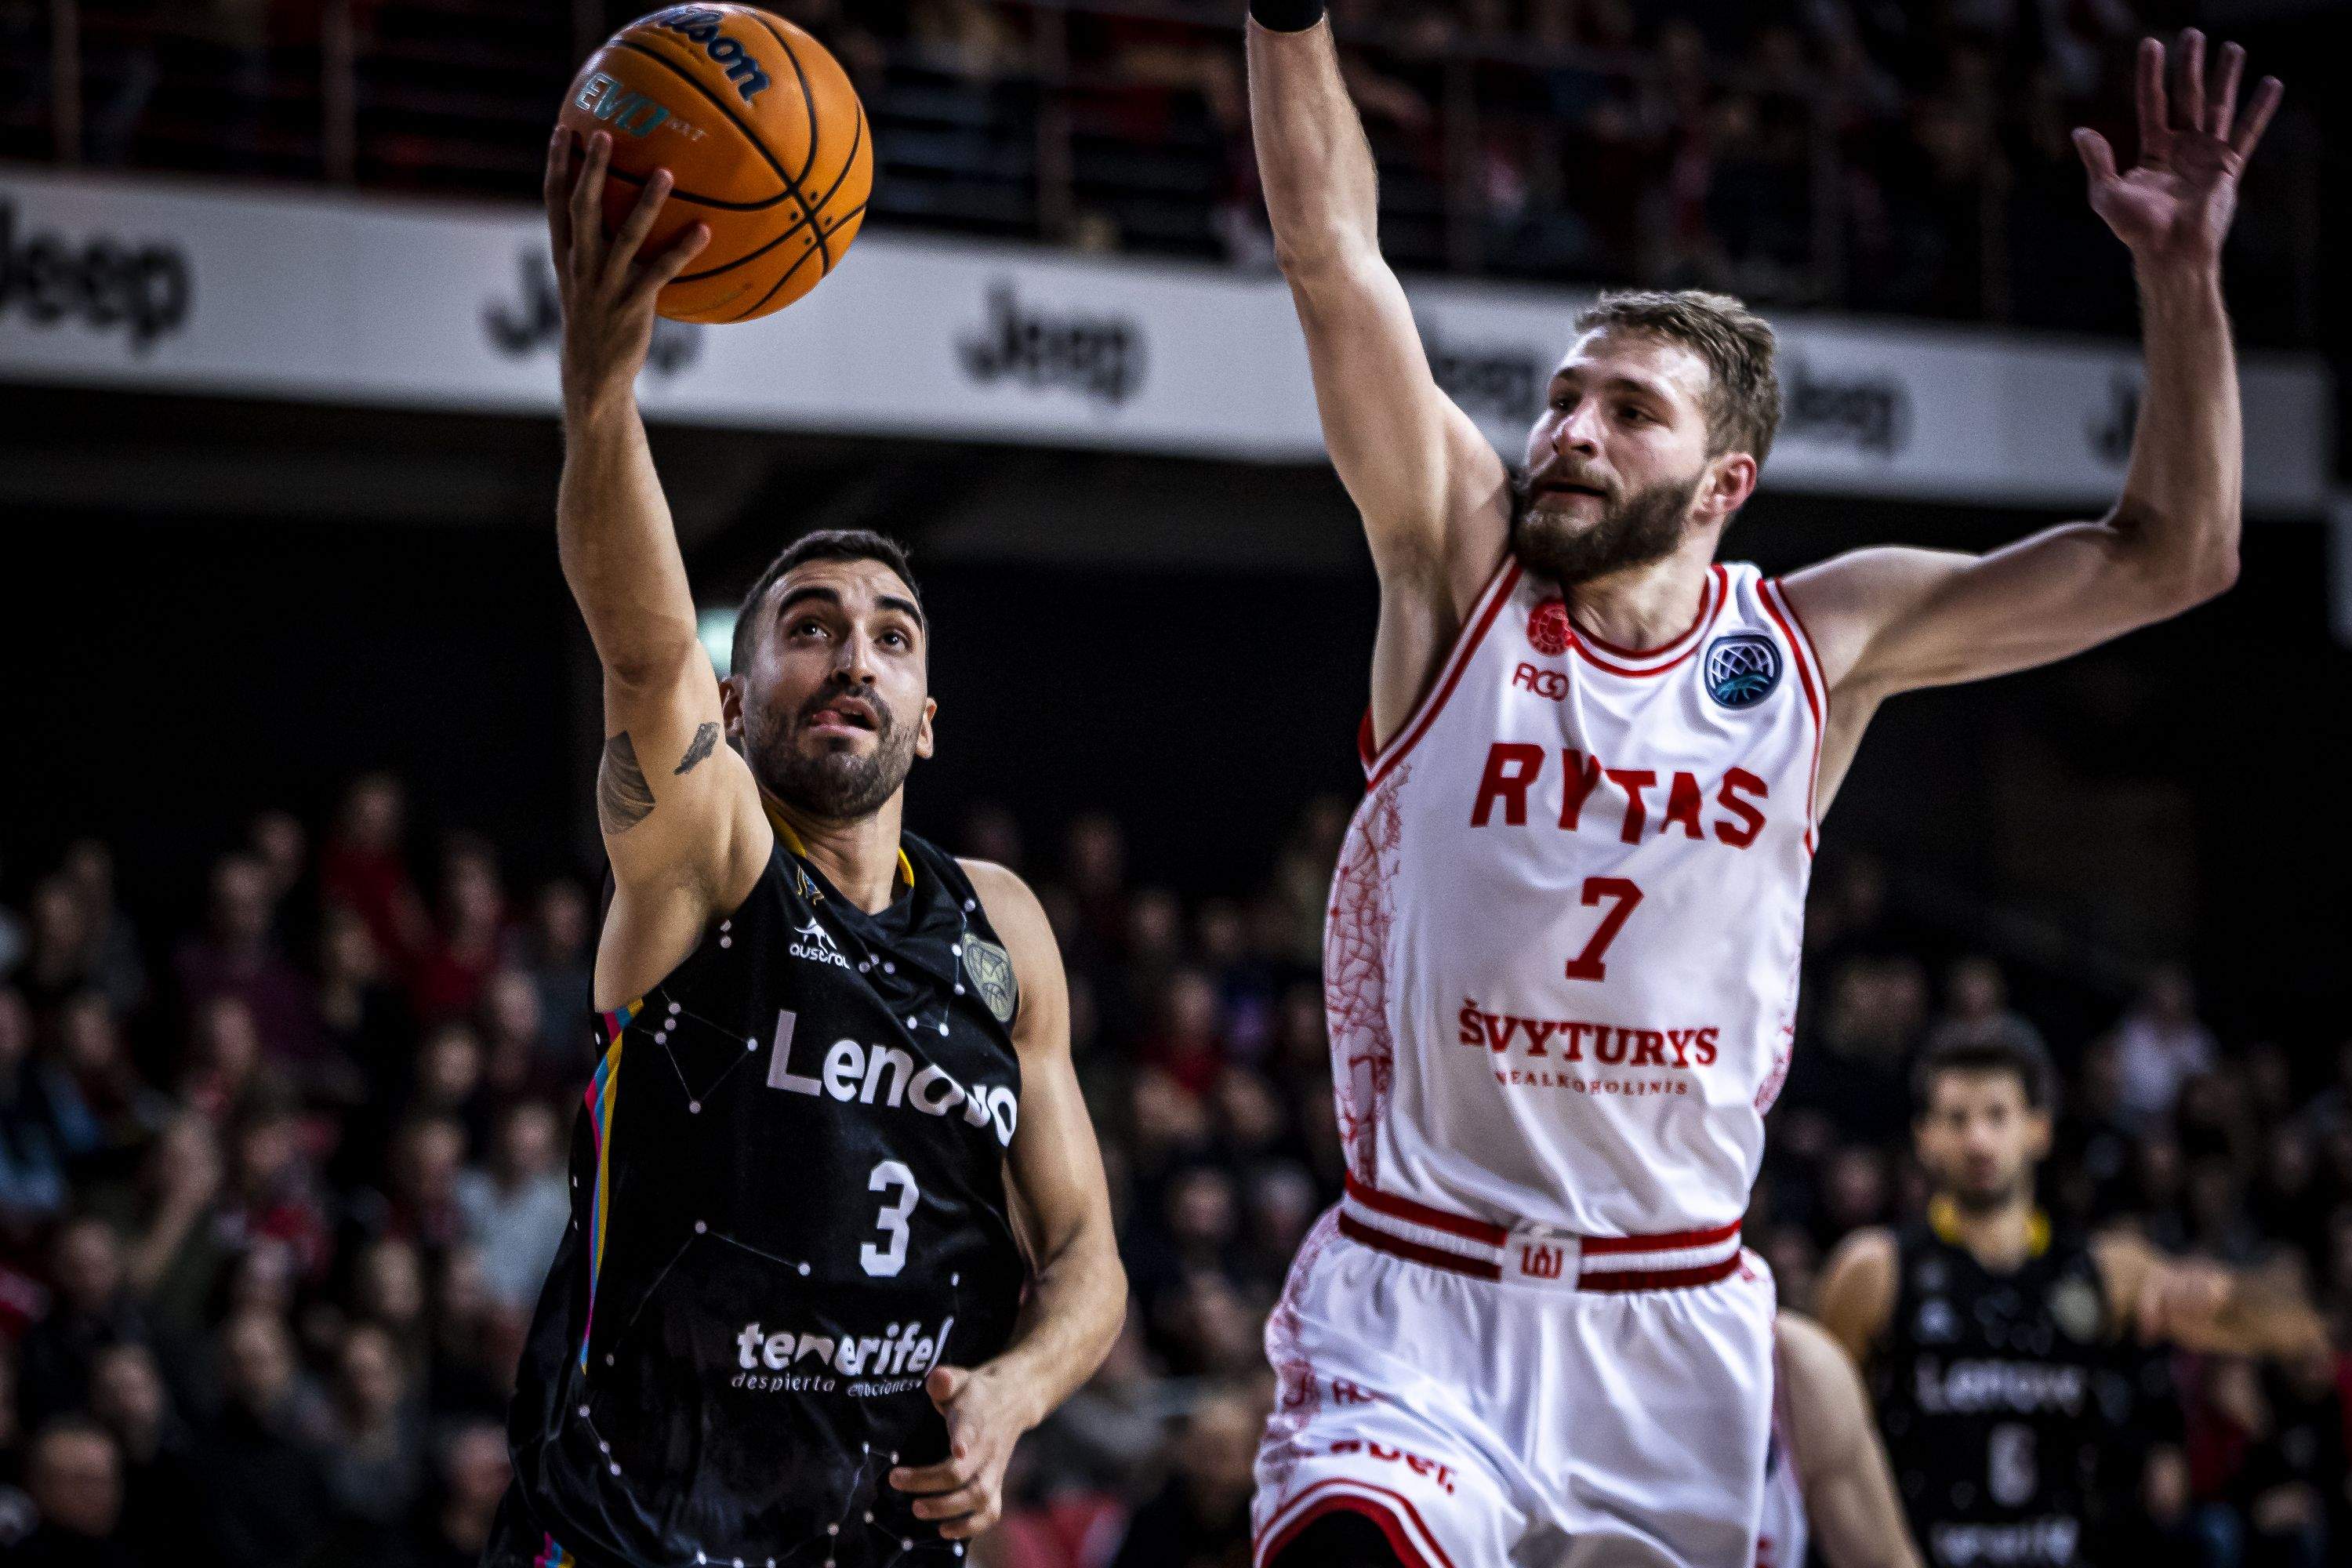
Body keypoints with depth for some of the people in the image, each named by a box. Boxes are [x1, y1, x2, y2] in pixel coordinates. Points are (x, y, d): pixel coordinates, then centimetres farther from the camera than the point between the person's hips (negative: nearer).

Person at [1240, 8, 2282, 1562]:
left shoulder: (1819, 644, 4)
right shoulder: (1461, 576, 0)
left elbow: (2169, 555, 7)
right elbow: (1330, 251, -10)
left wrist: (2181, 272, -1)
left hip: (1675, 1319, 3)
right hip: (1415, 1300, -3)